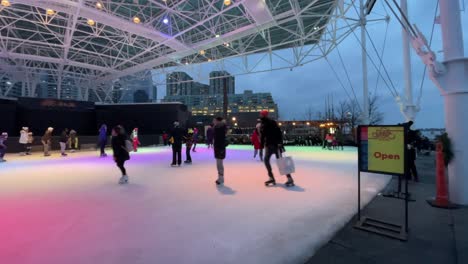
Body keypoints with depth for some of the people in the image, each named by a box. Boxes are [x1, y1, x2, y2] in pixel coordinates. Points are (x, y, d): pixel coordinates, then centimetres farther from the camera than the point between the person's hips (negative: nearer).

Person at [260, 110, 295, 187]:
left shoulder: (272, 123, -11)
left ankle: (290, 178, -3)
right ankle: (271, 178, 10)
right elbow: (263, 135, 19)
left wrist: (280, 142, -26)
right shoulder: (263, 124, 12)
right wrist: (262, 144, 17)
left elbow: (279, 132, -18)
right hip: (268, 145, 7)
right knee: (266, 159, 0)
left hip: (275, 144, -7)